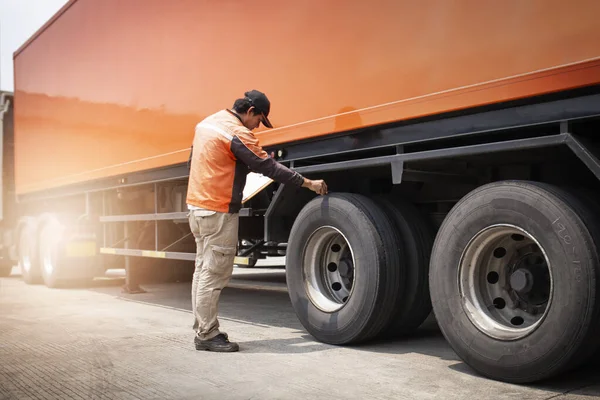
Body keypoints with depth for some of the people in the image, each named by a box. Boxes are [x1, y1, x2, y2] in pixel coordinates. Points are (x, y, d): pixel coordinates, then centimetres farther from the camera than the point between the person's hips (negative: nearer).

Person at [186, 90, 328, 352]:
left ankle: (202, 329, 21)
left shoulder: (208, 122, 14)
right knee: (214, 274, -4)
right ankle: (207, 335, 3)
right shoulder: (237, 133, -16)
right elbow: (268, 167, -16)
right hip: (218, 212, -10)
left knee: (203, 269, 14)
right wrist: (308, 183, -10)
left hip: (196, 204, 10)